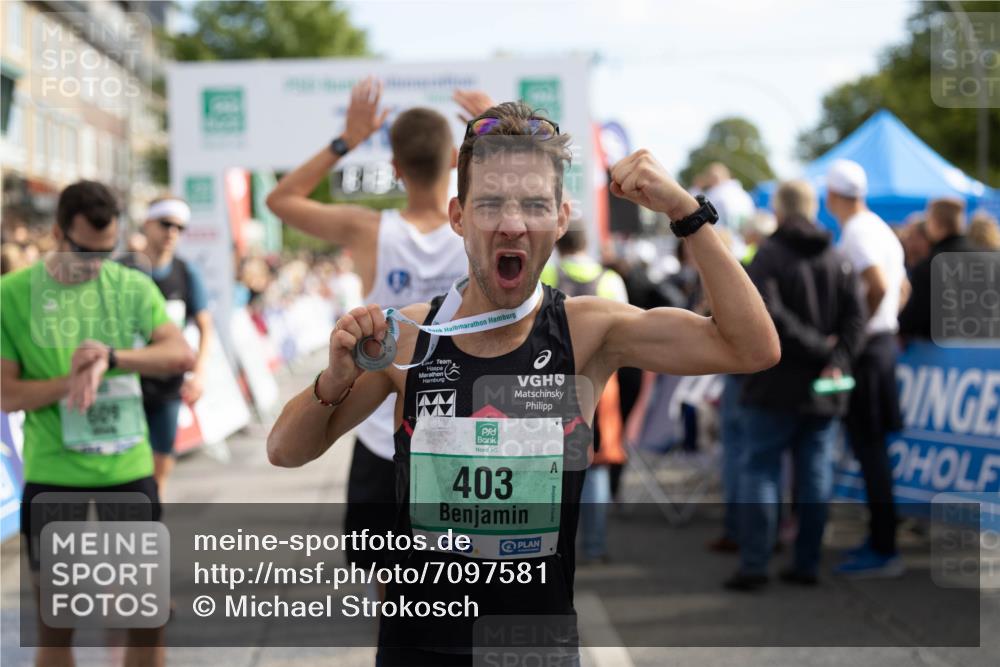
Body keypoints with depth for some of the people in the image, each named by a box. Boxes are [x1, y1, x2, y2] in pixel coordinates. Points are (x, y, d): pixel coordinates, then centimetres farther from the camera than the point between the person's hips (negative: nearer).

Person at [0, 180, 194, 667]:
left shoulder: (133, 287, 2)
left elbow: (182, 355, -11)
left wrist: (112, 358, -26)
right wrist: (70, 381, -22)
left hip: (129, 468, 2)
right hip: (51, 476, -2)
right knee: (55, 625, 8)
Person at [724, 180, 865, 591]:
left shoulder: (768, 257, -7)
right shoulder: (838, 261, 10)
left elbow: (769, 316, -20)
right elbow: (855, 318, 0)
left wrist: (818, 347, -12)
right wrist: (837, 359, -9)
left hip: (776, 387, -5)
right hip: (823, 389, 5)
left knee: (760, 470, 0)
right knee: (816, 474, 8)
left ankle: (754, 565, -3)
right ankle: (807, 562, 11)